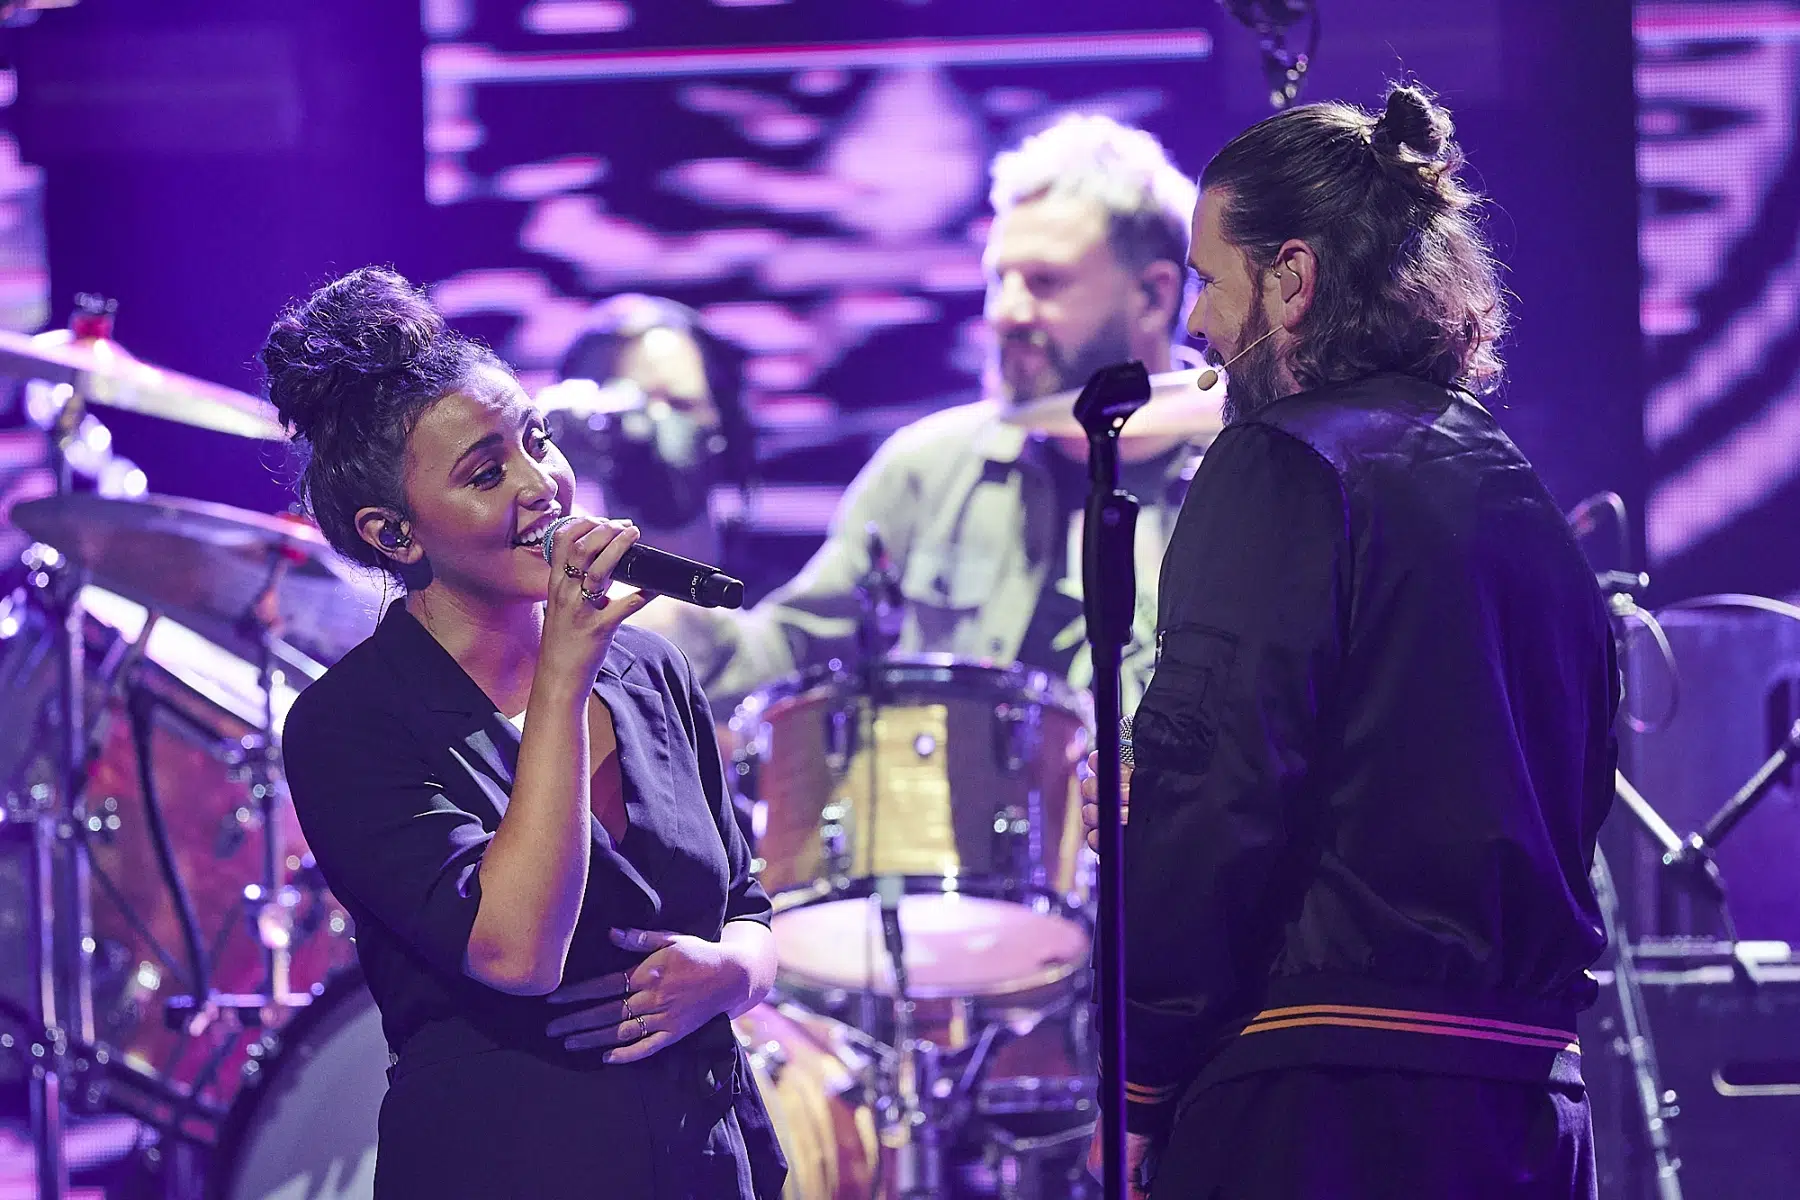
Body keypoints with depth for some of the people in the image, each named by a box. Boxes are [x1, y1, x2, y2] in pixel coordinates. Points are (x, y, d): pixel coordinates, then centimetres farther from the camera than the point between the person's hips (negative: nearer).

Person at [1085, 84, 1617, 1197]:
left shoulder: (1284, 467, -8)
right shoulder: (1528, 502, 16)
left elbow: (1212, 802, -14)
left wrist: (1133, 1087, -9)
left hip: (1324, 1105, -8)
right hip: (1533, 1097, 8)